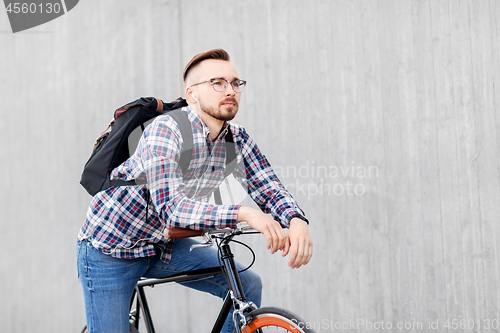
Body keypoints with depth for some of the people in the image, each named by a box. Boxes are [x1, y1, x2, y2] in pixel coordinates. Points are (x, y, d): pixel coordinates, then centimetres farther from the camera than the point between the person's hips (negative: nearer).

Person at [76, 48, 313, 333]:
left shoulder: (236, 139, -7)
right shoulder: (167, 130, -27)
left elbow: (269, 188, -11)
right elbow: (171, 207, -36)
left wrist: (297, 220, -34)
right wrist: (242, 214, -46)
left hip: (161, 243, 6)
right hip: (109, 247, -6)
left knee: (247, 285, -6)